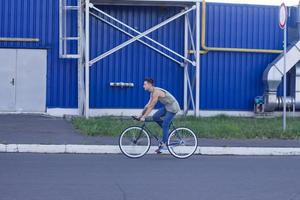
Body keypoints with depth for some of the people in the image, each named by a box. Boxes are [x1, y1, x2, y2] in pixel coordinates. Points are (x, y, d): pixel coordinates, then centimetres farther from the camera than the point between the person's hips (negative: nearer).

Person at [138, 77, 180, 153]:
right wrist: (141, 115, 8)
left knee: (164, 125, -11)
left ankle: (163, 144, -6)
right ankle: (168, 130, 12)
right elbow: (148, 105, 10)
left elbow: (151, 106, -25)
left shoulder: (156, 92, -24)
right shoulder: (152, 92, 6)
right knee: (155, 117, -2)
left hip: (173, 107, -9)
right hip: (167, 106, 9)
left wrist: (144, 117, -23)